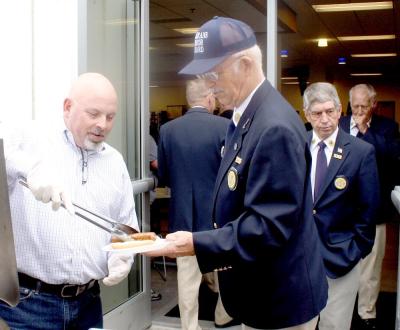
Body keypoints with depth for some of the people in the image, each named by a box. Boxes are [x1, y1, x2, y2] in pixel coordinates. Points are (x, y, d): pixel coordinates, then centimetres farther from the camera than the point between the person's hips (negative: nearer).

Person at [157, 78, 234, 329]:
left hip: (183, 214, 2)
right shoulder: (225, 127, -11)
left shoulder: (168, 129, -2)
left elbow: (163, 177, 5)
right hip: (218, 213, -1)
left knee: (188, 276, 9)